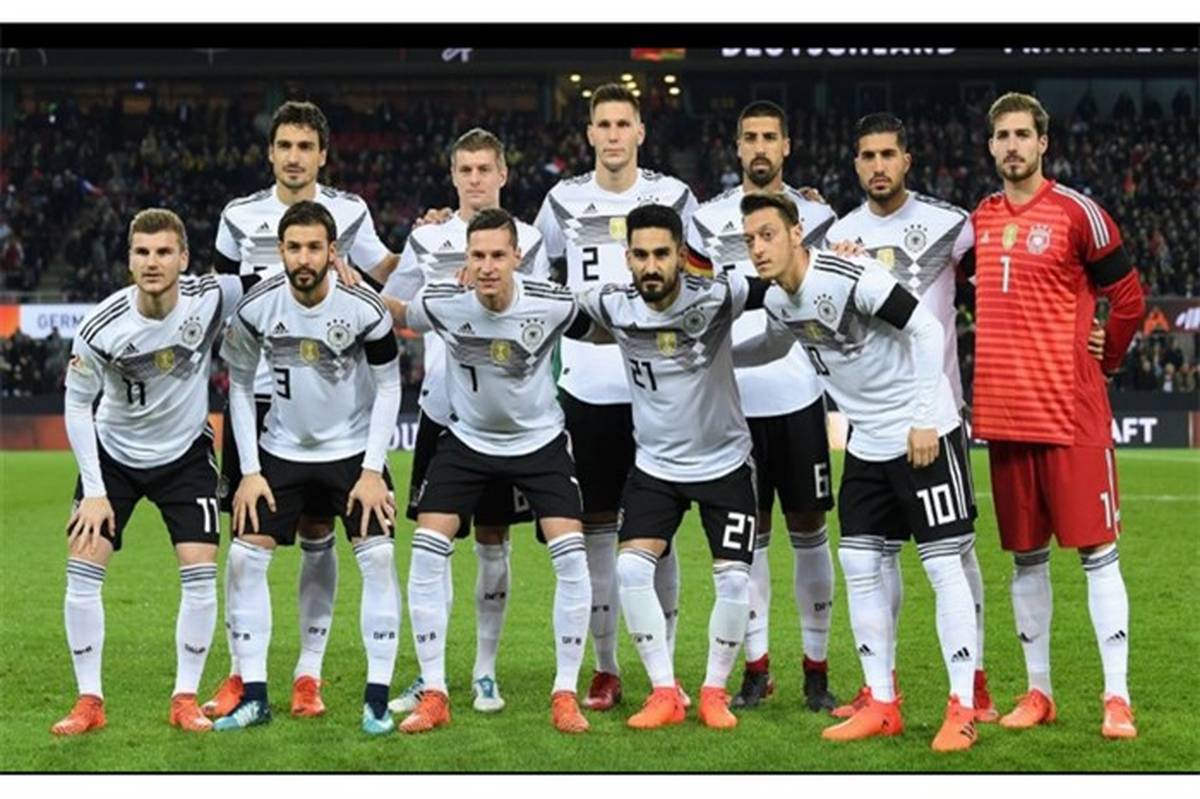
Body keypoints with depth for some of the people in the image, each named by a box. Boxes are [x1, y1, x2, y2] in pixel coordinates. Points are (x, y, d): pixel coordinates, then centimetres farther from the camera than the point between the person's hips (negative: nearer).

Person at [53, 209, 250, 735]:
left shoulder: (212, 298, -21)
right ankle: (89, 701, 5)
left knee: (200, 574, -9)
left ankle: (186, 698, 6)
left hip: (185, 453, 0)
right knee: (82, 571, -7)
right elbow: (77, 403, -10)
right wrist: (94, 490, -13)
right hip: (114, 452, 0)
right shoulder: (101, 326, -23)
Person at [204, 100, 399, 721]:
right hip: (254, 393, 1)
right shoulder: (239, 217, 7)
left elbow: (387, 275, 18)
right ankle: (240, 673, 11)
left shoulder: (348, 213, 5)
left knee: (317, 532, 2)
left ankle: (309, 674, 10)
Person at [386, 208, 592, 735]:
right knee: (426, 551, -12)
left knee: (571, 556, -15)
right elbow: (396, 316, 3)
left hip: (540, 439, -1)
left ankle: (565, 694, -1)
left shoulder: (555, 305, -20)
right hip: (467, 439, 1)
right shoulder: (441, 303, -18)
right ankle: (433, 695, -1)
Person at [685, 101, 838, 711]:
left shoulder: (816, 218, 6)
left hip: (798, 397, -1)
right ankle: (756, 666, 13)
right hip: (734, 401, 1)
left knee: (808, 531, 3)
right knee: (748, 533, 6)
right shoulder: (708, 220, 7)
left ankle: (817, 667, 9)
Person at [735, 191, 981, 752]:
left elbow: (927, 331, -20)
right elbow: (775, 347, 28)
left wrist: (924, 420, -22)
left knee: (943, 565, -8)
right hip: (867, 443, 8)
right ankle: (882, 705, 13)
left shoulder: (851, 279, -21)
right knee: (859, 566, 5)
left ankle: (962, 710, -4)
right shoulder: (778, 301, 4)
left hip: (923, 435, -8)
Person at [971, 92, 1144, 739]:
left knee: (1097, 550, -4)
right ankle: (1037, 692, 19)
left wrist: (1101, 359, 6)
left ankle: (1117, 698, -3)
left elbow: (1128, 297, 1)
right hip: (1002, 411, 5)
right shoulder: (980, 220, 11)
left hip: (1071, 410, -5)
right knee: (1025, 556, 10)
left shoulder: (1076, 213, -4)